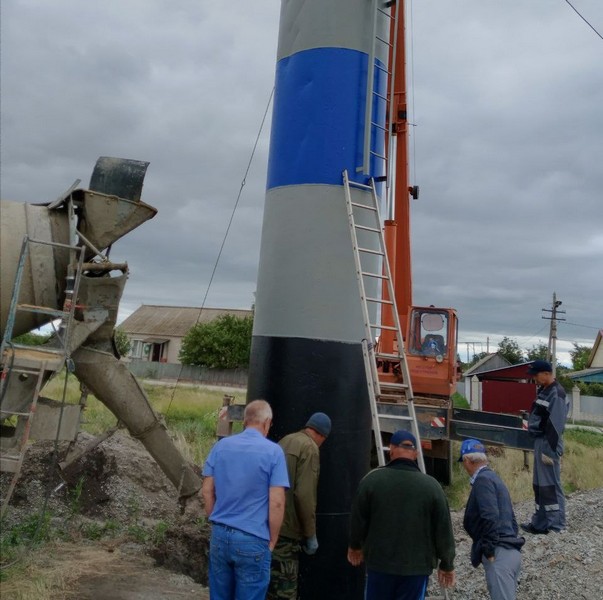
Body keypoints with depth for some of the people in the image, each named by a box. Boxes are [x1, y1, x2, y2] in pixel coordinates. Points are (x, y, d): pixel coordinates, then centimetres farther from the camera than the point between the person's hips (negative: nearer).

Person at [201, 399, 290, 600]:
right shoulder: (273, 451, -10)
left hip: (220, 535, 4)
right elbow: (277, 503, -13)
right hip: (253, 540, -4)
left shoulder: (220, 446, 2)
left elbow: (207, 491, 5)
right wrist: (272, 540, -2)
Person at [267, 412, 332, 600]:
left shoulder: (286, 440, 13)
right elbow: (304, 495, -20)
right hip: (286, 527, -8)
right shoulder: (310, 448, -12)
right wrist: (311, 534, -11)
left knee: (272, 583, 19)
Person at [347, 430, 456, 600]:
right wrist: (447, 565, 12)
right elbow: (443, 531, -2)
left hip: (379, 562, 1)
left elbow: (358, 520, 2)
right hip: (417, 566, 0)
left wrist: (355, 546, 21)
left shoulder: (372, 480, -7)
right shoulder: (431, 485, -8)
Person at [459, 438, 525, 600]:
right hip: (510, 551, 10)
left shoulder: (483, 480, -10)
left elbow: (490, 518, -21)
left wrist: (489, 551, -17)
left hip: (499, 553, -10)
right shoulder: (494, 478, 20)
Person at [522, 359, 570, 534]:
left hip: (548, 444, -10)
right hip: (539, 441, 10)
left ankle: (557, 526, 5)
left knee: (551, 485, -3)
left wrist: (550, 450, -21)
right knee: (539, 484, 14)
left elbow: (555, 425, -21)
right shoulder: (544, 390, 12)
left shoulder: (557, 394, -17)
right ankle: (540, 522, 22)